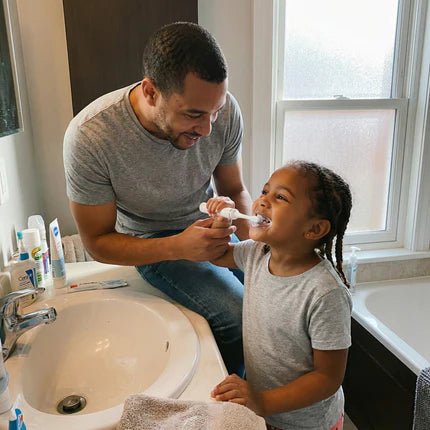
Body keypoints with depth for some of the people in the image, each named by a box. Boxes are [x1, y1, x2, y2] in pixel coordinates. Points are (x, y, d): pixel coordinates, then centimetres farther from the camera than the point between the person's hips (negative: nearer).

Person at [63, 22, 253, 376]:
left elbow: (234, 190, -3)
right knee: (242, 317, -22)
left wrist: (252, 233, -23)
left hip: (208, 223, 5)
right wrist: (178, 246, -33)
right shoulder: (89, 137, -29)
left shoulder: (223, 110, -20)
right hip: (152, 242, -4)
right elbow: (98, 243, -19)